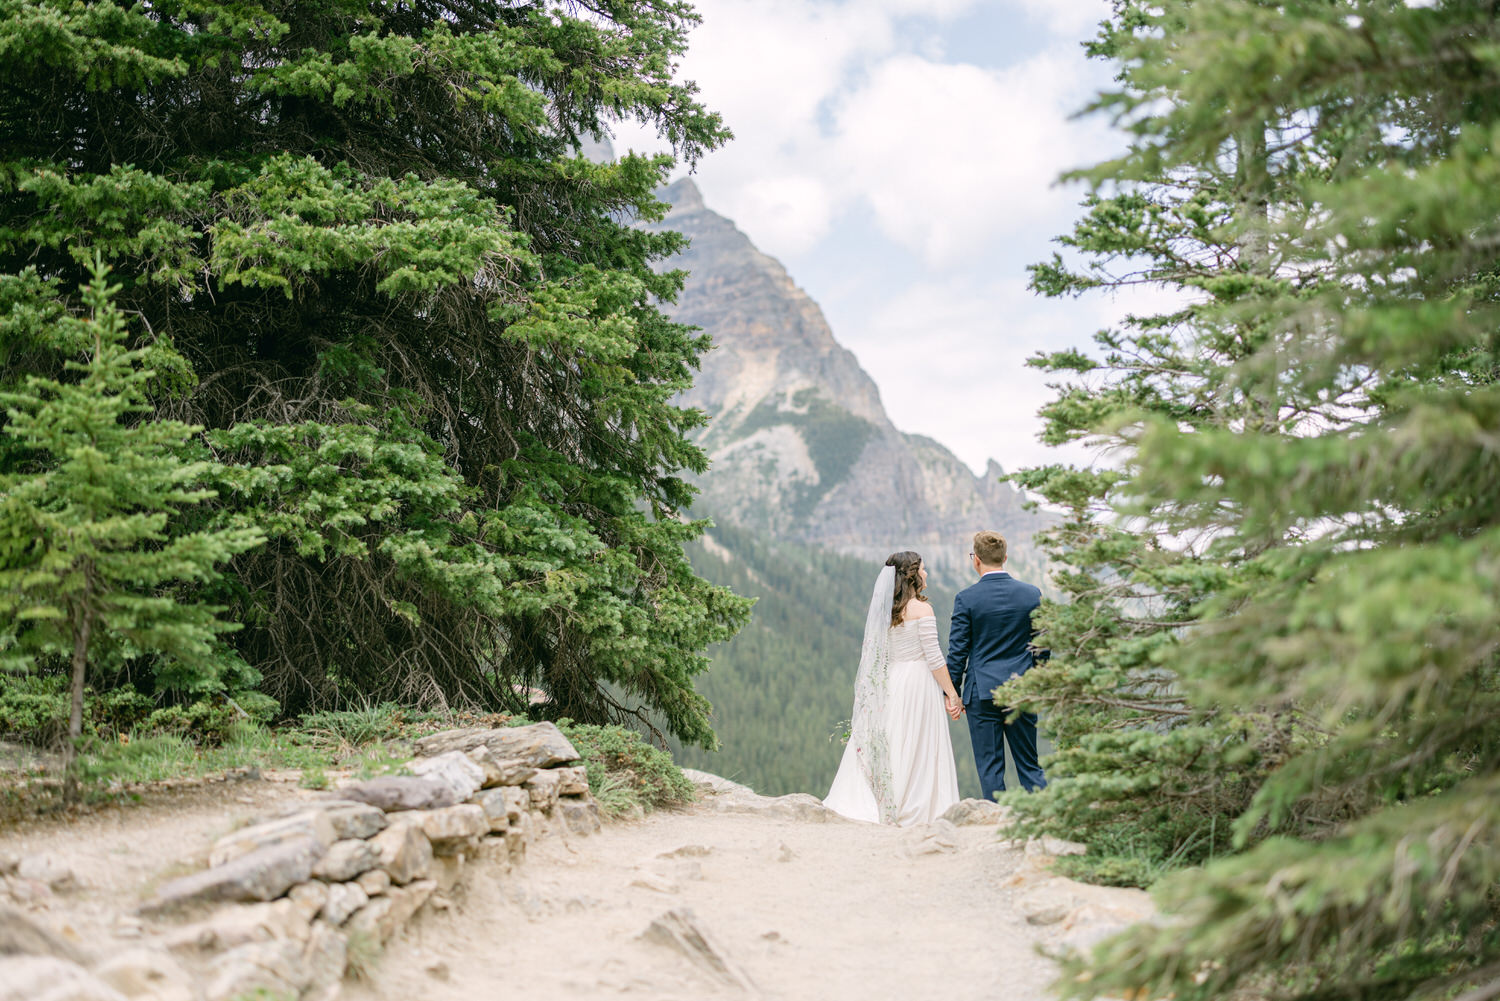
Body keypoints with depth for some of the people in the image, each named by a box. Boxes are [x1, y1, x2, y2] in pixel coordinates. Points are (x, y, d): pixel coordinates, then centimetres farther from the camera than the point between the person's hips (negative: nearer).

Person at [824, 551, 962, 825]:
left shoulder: (884, 609, 8)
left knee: (889, 747, 9)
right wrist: (952, 694, -6)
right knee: (919, 750, 0)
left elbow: (877, 655, 11)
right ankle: (915, 812, 2)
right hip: (919, 682, -6)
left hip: (891, 685, 6)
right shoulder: (921, 610, -10)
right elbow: (934, 657, -12)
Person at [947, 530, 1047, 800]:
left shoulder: (966, 598, -8)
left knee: (990, 768, 4)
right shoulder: (1033, 594, 1)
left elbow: (957, 651, -5)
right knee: (1029, 765, 11)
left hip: (982, 691, -3)